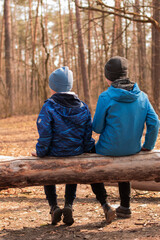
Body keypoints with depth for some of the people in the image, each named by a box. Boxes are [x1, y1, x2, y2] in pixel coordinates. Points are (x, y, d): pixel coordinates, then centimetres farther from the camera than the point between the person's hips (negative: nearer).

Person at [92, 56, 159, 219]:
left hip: (109, 150, -5)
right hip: (133, 150, 5)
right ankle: (124, 207, 38)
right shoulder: (141, 96, -3)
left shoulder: (106, 97, -17)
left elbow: (97, 127, -12)